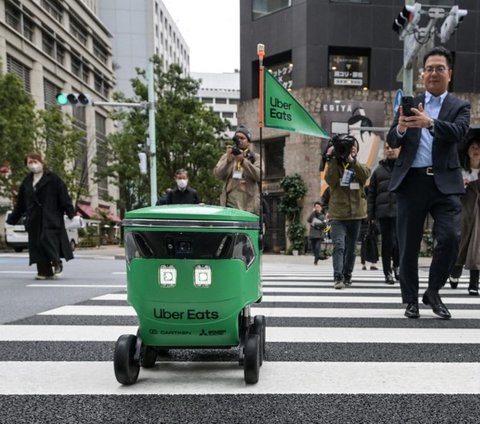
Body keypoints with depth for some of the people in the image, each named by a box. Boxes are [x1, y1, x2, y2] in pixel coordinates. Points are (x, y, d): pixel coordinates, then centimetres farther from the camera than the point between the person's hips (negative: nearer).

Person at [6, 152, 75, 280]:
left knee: (48, 239, -12)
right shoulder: (27, 181, 15)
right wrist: (12, 219, 18)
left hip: (50, 219, -5)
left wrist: (71, 214, -14)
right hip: (34, 220, 6)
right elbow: (20, 203, 18)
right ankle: (44, 271, 9)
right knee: (36, 244, 3)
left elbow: (64, 197, -7)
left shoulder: (52, 178, -2)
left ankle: (57, 264, 9)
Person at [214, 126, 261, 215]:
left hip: (249, 205, -1)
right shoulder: (226, 156, 17)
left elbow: (258, 175, -6)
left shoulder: (255, 157, 12)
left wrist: (243, 161, -17)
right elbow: (217, 174, 2)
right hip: (230, 203, 1)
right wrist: (228, 160, -13)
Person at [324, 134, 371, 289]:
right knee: (339, 245, -17)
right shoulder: (334, 165, 7)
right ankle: (338, 277, -19)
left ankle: (347, 276, 23)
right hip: (337, 214, -3)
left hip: (355, 214, 3)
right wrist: (333, 160, -15)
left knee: (350, 248, 11)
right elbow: (330, 180, -12)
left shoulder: (360, 166, 11)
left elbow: (365, 175, -13)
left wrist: (351, 160, -24)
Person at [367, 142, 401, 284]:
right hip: (384, 212, 1)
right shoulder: (378, 170, 13)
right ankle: (388, 273, 14)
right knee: (387, 242, 3)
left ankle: (397, 266, 22)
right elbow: (371, 194, 10)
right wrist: (371, 214, 3)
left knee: (400, 240, -5)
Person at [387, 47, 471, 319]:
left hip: (445, 182, -1)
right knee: (409, 244, 4)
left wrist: (430, 123, -31)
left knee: (451, 238, -12)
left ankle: (433, 292, 12)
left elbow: (458, 133, -13)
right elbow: (393, 141, 4)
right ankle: (411, 299, 20)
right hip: (411, 181, 1)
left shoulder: (460, 107, 8)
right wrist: (400, 129, -19)